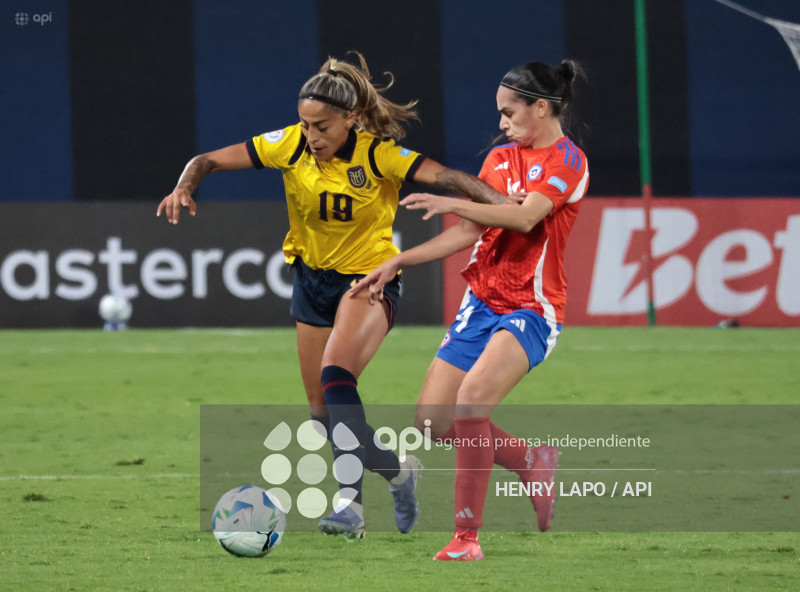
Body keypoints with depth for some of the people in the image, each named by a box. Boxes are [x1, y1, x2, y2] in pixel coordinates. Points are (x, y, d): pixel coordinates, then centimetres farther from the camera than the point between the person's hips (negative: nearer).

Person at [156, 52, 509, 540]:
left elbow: (447, 178, -28)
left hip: (370, 278, -5)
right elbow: (208, 161, -8)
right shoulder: (290, 146, -11)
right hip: (313, 277, 5)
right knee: (321, 406, 7)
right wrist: (185, 187, -29)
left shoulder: (379, 155, -20)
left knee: (335, 376, -28)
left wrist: (502, 203, -43)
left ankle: (351, 497, -24)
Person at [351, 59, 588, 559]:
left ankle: (468, 534, -23)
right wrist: (396, 264, 12)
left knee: (472, 398, -30)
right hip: (482, 302, 8)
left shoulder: (568, 161, -7)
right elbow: (468, 233, 18)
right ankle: (534, 461, 23)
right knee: (433, 421, 0)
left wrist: (453, 203, -30)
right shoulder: (500, 159, 15)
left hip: (531, 310, -8)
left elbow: (525, 216, -23)